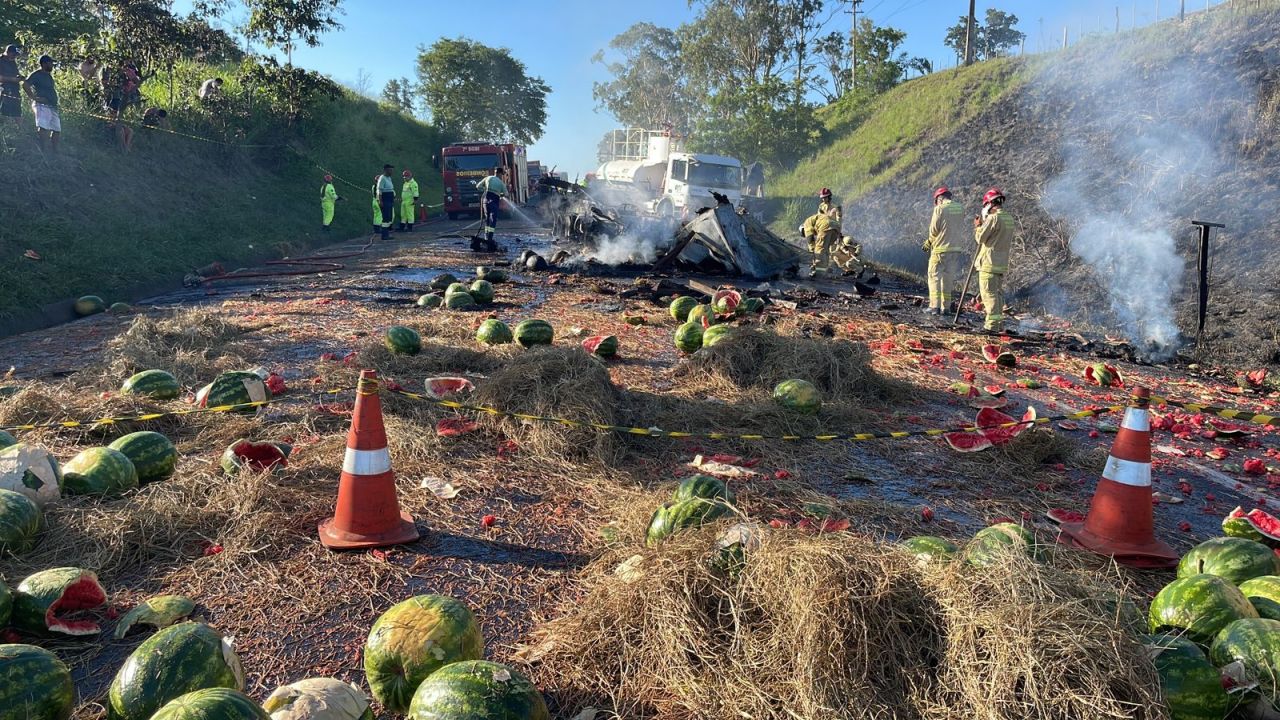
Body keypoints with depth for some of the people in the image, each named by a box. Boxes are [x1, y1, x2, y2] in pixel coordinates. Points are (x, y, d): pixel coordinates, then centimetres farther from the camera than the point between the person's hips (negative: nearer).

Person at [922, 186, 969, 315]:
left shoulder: (940, 209, -11)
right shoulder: (961, 209, 7)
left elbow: (934, 230, -10)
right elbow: (956, 229, 11)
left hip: (941, 248, -6)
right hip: (957, 248, 6)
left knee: (934, 276, 2)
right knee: (949, 277, 13)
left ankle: (935, 306, -4)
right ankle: (946, 307, 15)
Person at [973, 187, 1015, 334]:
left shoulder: (993, 218, -15)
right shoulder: (1010, 219, 12)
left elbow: (980, 238, -11)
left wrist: (978, 226, 8)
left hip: (989, 263, -8)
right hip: (1003, 263, 8)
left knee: (989, 293, -6)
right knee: (998, 293, 15)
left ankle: (992, 326, -8)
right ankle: (999, 324, 21)